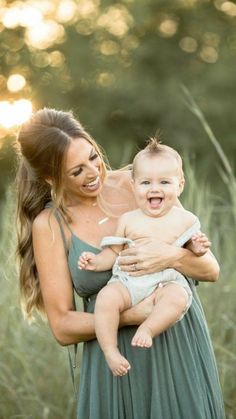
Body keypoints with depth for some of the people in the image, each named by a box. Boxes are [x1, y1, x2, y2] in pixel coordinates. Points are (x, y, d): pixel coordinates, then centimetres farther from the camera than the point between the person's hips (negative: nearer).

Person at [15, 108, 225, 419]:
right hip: (117, 364, -1)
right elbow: (63, 328, -5)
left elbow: (211, 269, -1)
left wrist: (172, 256, -23)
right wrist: (130, 316, -21)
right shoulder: (50, 225, -4)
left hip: (183, 348, 1)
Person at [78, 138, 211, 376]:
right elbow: (113, 252, 15)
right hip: (127, 283, 1)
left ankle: (148, 329, -31)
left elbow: (192, 249, 18)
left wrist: (198, 249, -5)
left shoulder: (185, 220, 10)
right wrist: (96, 261, -4)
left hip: (167, 282, -1)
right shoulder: (128, 220, 12)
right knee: (106, 297, -29)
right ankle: (110, 351, -22)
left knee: (178, 296, -35)